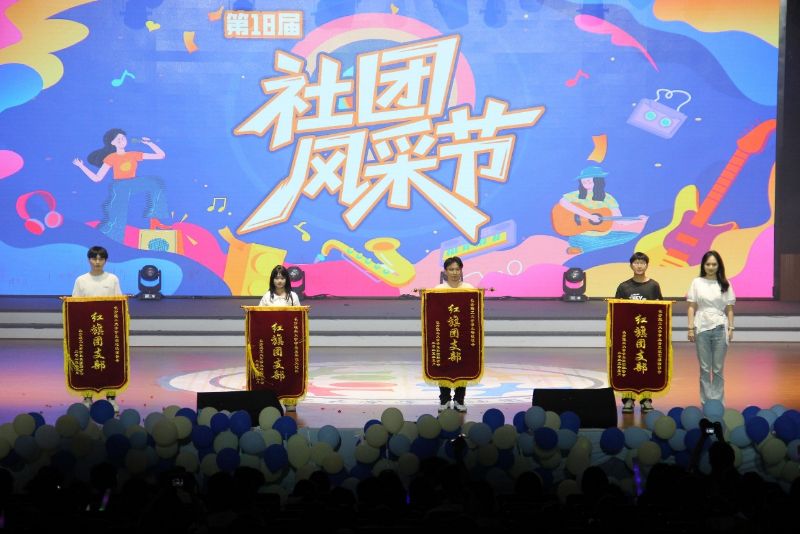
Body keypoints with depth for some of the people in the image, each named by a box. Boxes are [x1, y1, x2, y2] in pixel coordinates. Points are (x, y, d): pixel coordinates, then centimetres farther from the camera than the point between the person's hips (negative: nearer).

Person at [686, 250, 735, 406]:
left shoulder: (725, 284, 5)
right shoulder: (697, 283, 3)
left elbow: (729, 309, 7)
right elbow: (692, 307, 3)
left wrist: (730, 328, -1)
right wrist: (691, 328, -3)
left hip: (720, 328, 0)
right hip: (702, 328, 0)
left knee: (718, 368, 3)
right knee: (705, 368, 3)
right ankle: (706, 402, 8)